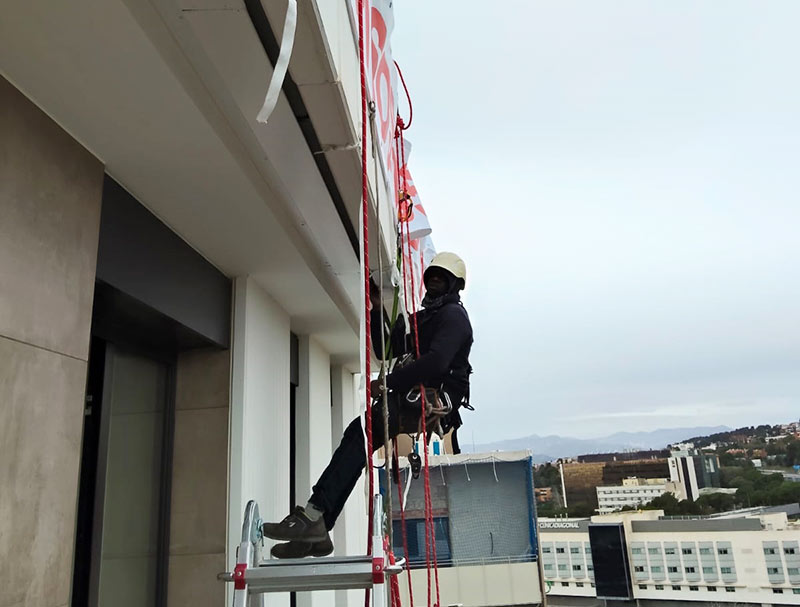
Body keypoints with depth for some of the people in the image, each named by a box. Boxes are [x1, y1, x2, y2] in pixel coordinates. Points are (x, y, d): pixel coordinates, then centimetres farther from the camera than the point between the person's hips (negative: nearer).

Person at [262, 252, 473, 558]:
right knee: (356, 441, -7)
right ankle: (317, 533, -7)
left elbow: (436, 361, -20)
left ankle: (313, 516, -30)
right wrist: (378, 310, 13)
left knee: (360, 432, -26)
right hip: (411, 400, 9)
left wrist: (387, 382, -20)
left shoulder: (453, 315, -2)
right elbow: (388, 351, 24)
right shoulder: (424, 317, 29)